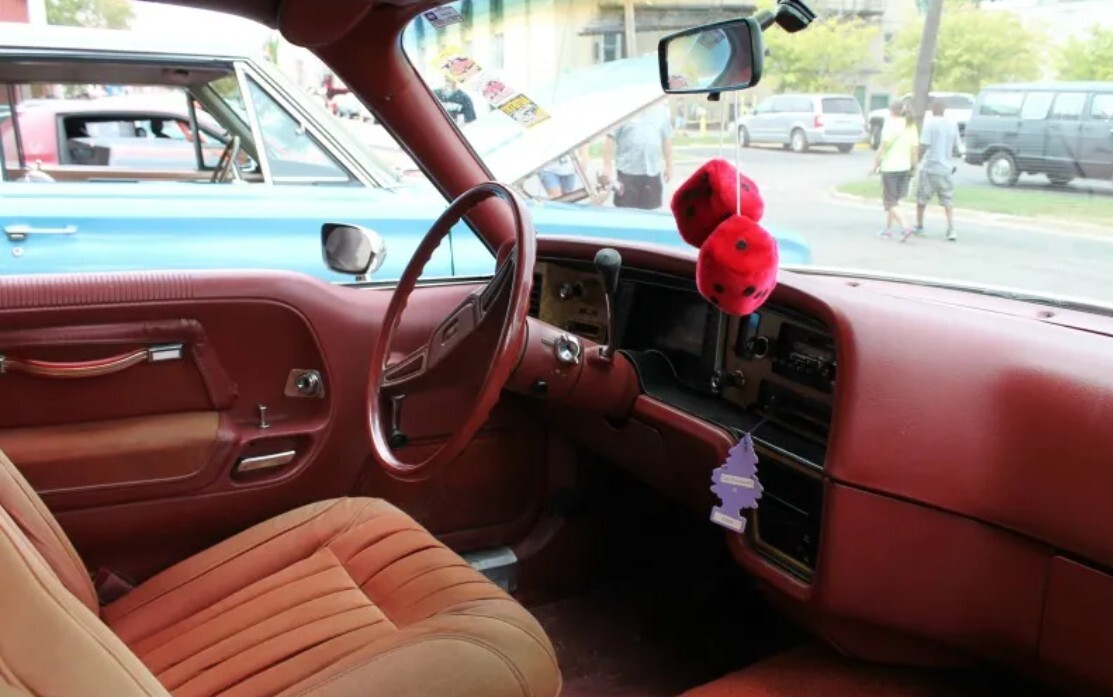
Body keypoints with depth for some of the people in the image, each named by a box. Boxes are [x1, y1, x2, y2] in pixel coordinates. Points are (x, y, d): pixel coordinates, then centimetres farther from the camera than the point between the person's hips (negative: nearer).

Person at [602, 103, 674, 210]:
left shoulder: (662, 111, 9)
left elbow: (666, 139, 16)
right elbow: (610, 138, -7)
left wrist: (669, 166, 15)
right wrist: (607, 167, -12)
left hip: (653, 172, 4)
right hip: (627, 170, -4)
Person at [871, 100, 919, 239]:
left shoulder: (891, 125, -10)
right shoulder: (911, 126, 7)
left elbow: (884, 147, -15)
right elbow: (915, 149, 5)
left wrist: (876, 164, -7)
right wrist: (913, 166, 11)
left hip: (890, 168, -6)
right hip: (905, 168, 7)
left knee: (890, 201, -1)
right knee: (893, 200, 18)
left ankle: (904, 227, -16)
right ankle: (888, 229, 23)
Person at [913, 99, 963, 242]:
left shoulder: (930, 124, -8)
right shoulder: (952, 125, 6)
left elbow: (924, 146, -16)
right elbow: (957, 149, 10)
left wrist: (918, 160, -1)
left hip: (929, 167, -3)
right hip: (946, 169, 4)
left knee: (921, 199, 13)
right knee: (948, 201, 5)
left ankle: (919, 227, 24)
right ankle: (951, 230, -7)